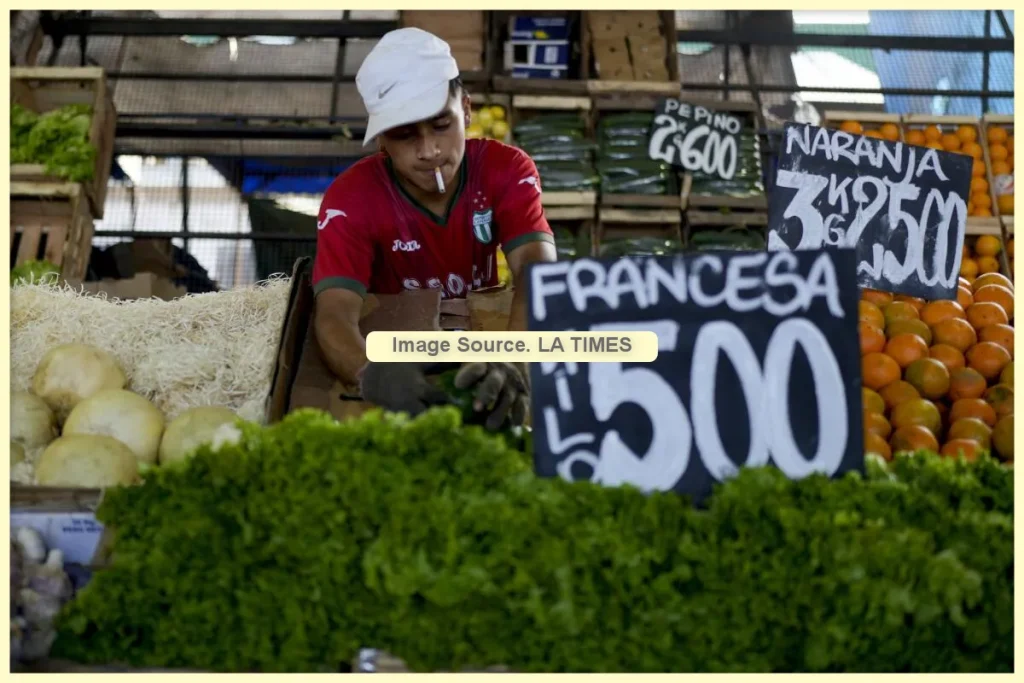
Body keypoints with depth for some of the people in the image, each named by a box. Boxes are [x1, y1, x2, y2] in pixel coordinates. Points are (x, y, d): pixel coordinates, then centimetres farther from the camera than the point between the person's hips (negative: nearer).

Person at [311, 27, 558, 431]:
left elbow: (537, 272, -30)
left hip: (486, 339, 1)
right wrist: (374, 374, -54)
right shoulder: (350, 199, -17)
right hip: (399, 359, -1)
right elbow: (334, 314, -30)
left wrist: (515, 364, -51)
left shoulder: (507, 170, -13)